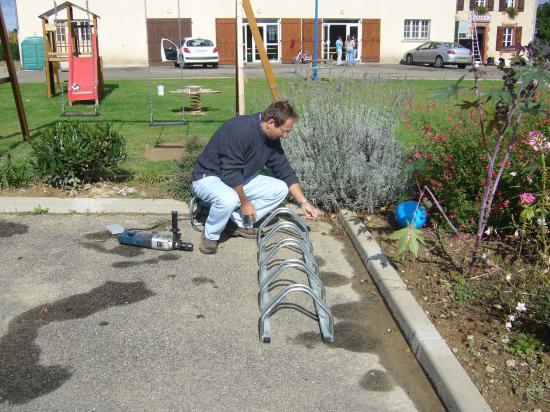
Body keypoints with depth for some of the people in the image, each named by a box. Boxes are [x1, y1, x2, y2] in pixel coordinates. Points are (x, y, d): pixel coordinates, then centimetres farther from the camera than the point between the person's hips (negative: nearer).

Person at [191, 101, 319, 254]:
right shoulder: (240, 129, -30)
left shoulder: (272, 139, -3)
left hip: (240, 179, 8)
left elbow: (286, 172, 5)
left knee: (280, 189, -4)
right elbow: (230, 173, -30)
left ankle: (238, 223, 0)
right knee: (229, 199, -40)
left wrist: (303, 202, -2)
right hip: (208, 177, -8)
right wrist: (245, 202, -19)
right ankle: (210, 235, -10)